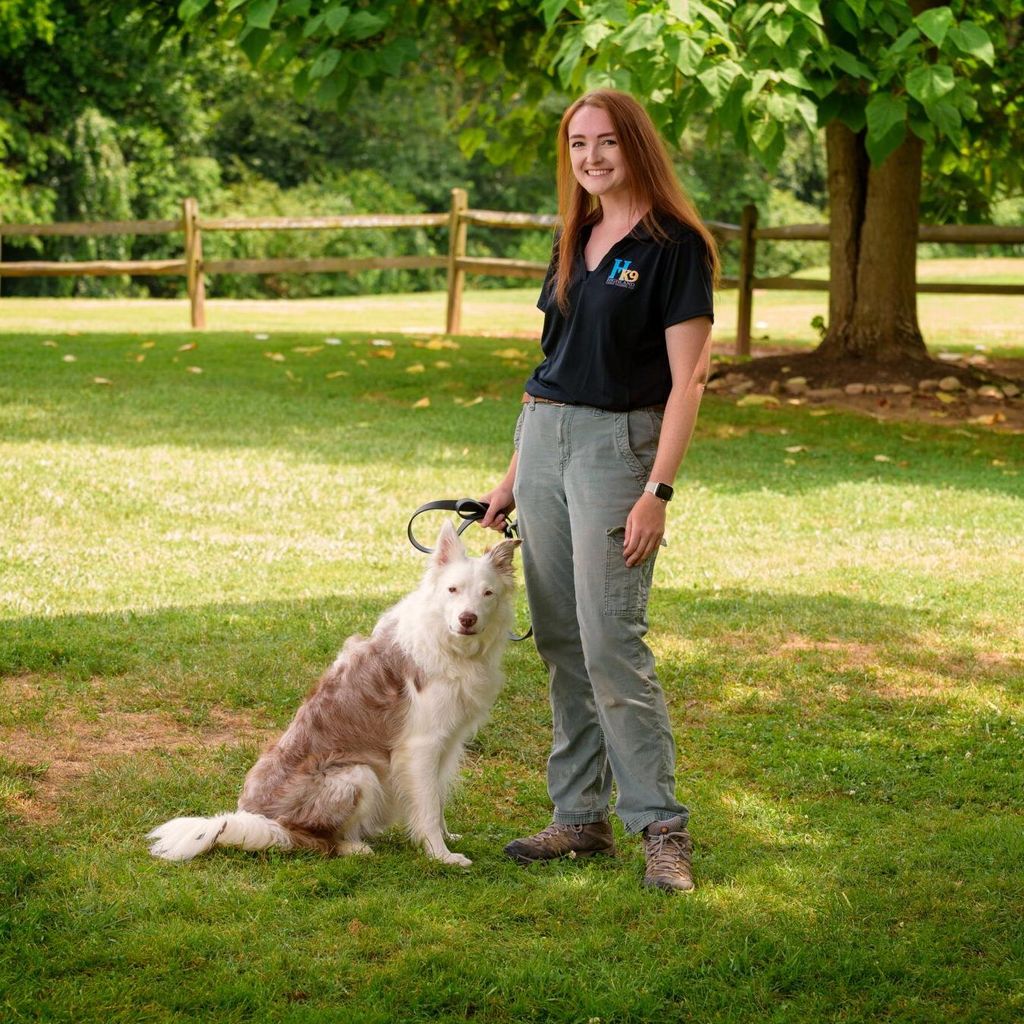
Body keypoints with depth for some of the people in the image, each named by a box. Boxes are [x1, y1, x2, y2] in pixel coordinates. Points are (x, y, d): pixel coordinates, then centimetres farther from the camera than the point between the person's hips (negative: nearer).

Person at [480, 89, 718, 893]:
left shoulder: (674, 246, -8)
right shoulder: (575, 240, 14)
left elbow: (686, 381, -12)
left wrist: (658, 492, -19)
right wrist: (514, 475, 17)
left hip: (619, 443, -7)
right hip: (544, 438, 7)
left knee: (612, 642, -12)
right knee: (560, 641, 8)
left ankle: (663, 827, -6)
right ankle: (581, 818, 16)